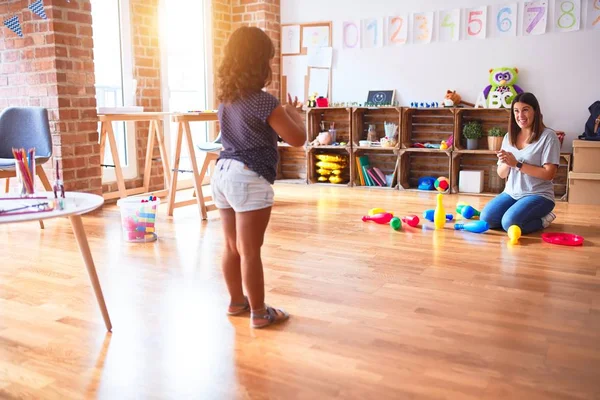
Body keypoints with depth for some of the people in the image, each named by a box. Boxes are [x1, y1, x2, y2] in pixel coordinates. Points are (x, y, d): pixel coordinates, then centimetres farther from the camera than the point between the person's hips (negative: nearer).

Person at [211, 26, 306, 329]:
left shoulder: (225, 98, 10)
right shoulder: (263, 101, -15)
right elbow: (298, 138, -9)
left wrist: (281, 113, 25)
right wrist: (293, 112, 9)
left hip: (223, 173, 8)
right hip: (249, 179, -8)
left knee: (232, 246, 17)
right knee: (250, 251, 0)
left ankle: (236, 302, 31)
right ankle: (259, 313, 12)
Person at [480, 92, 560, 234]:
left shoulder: (548, 136, -8)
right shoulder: (509, 137, 9)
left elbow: (549, 174, -14)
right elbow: (502, 174, 10)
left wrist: (517, 164, -18)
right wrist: (506, 163, -14)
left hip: (538, 195, -5)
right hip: (511, 193, 6)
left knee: (510, 223, -28)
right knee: (486, 219, -17)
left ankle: (542, 219, 3)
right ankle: (524, 216, 9)